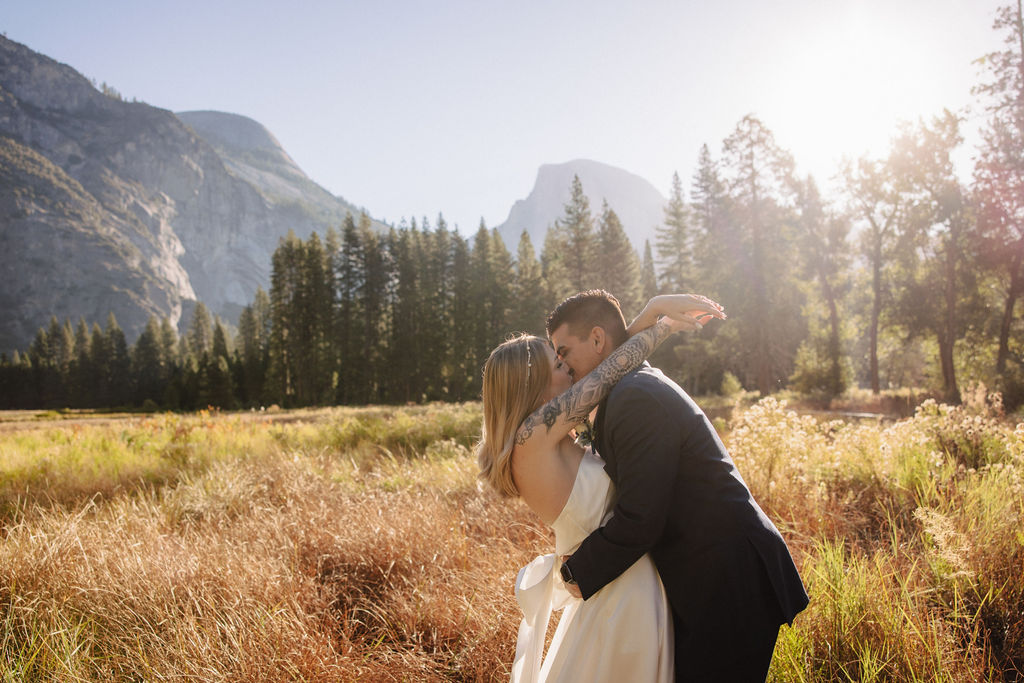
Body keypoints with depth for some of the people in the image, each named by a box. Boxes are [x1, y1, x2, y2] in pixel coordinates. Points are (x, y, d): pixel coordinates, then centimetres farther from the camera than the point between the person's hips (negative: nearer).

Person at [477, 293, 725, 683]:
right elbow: (613, 369, -16)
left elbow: (604, 368, 7)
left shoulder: (547, 436, 2)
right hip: (622, 594, -9)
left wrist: (655, 310, 0)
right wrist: (664, 326, -1)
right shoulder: (534, 435, -22)